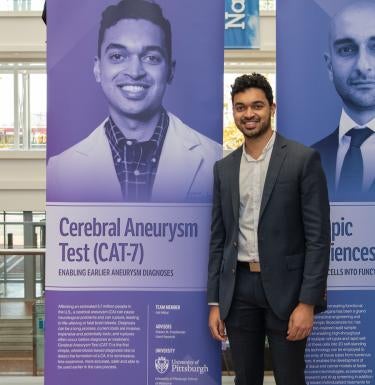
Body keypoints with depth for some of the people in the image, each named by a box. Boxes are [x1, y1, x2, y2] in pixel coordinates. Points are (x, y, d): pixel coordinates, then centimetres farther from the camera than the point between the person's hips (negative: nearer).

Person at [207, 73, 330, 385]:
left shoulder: (303, 159, -6)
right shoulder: (224, 168, 8)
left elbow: (318, 236, -9)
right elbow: (218, 238, 10)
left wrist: (308, 302, -15)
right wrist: (215, 302, 6)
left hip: (285, 288, -4)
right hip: (238, 289, 4)